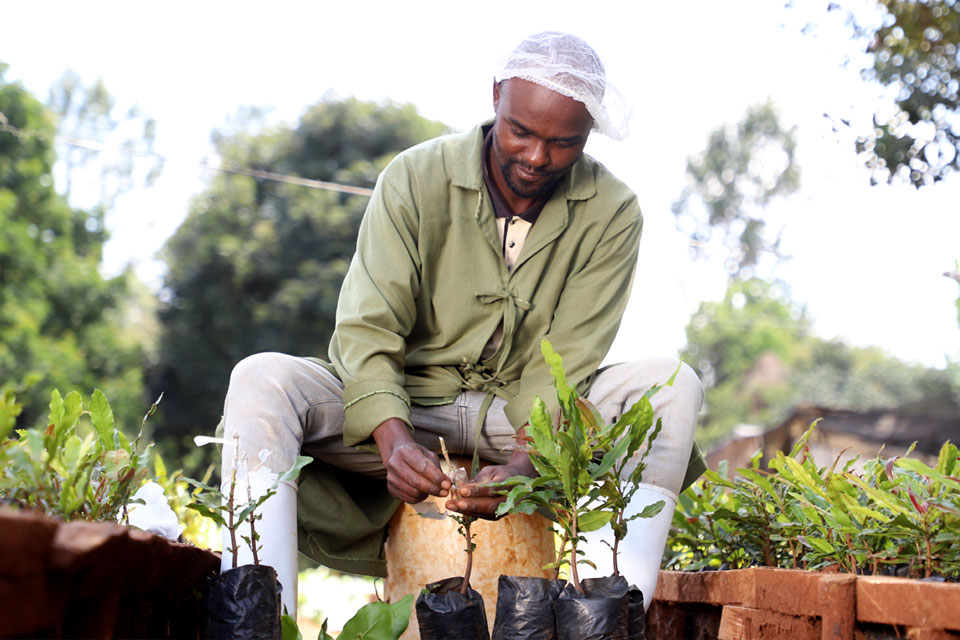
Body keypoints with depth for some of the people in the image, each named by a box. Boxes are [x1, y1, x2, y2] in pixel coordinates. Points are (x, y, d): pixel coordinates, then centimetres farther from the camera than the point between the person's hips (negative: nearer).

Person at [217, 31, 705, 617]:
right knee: (261, 379, -27)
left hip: (525, 419, 1)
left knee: (673, 383, -24)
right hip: (401, 409, 0)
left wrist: (523, 464, -32)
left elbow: (565, 365, -12)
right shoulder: (415, 178, -9)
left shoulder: (612, 213, -6)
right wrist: (393, 439, -35)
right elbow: (367, 328, -16)